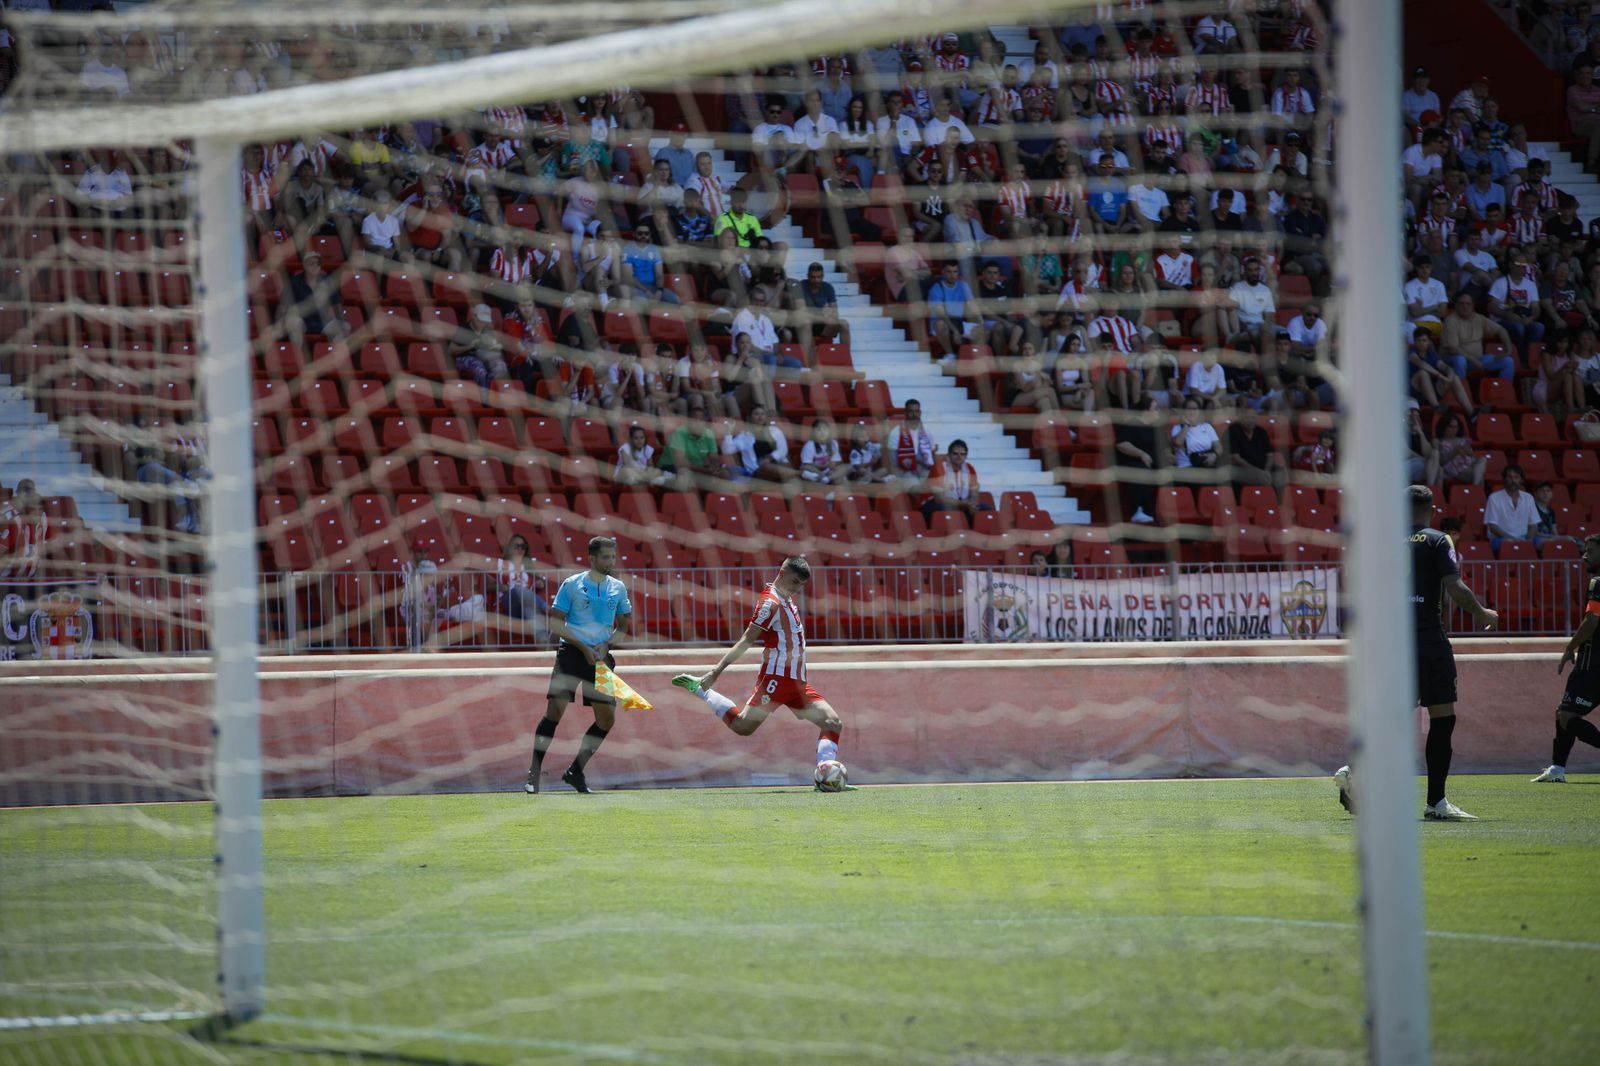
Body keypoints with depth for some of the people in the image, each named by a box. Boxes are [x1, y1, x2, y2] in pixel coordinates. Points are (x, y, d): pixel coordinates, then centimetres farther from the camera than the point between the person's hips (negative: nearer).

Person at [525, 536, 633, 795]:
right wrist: (583, 647, -14)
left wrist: (606, 645, -5)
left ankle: (575, 772, 14)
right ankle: (533, 773, -7)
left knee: (607, 718, -1)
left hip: (600, 655, 4)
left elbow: (624, 626, 15)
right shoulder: (572, 585, -3)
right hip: (571, 653, -4)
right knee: (555, 710, -14)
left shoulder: (618, 588, 9)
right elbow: (555, 623, -4)